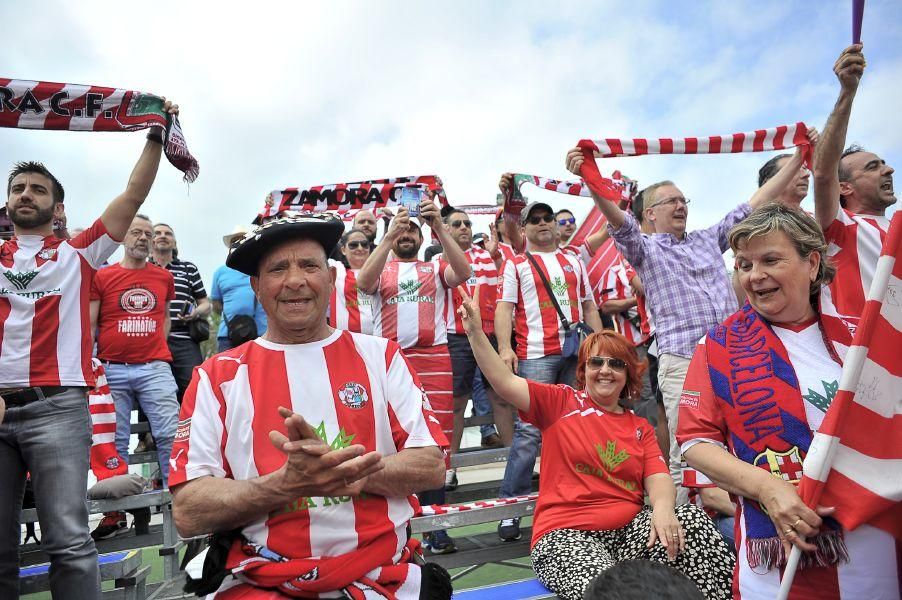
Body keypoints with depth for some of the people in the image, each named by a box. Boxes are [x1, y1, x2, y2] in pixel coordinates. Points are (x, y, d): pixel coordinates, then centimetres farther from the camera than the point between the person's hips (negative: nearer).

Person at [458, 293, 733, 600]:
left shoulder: (640, 427, 15)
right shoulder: (560, 402, 3)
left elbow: (659, 478, 2)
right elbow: (505, 382, -9)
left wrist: (663, 507, -22)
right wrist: (476, 331, -21)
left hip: (629, 529, 5)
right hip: (566, 535, -4)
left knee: (691, 518, -19)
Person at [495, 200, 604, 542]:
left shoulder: (574, 261, 21)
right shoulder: (516, 264, 9)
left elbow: (589, 306, 21)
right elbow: (504, 307, -1)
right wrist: (505, 348, -16)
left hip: (578, 353, 4)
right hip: (536, 356, -4)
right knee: (529, 430, -9)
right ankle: (511, 505, -1)